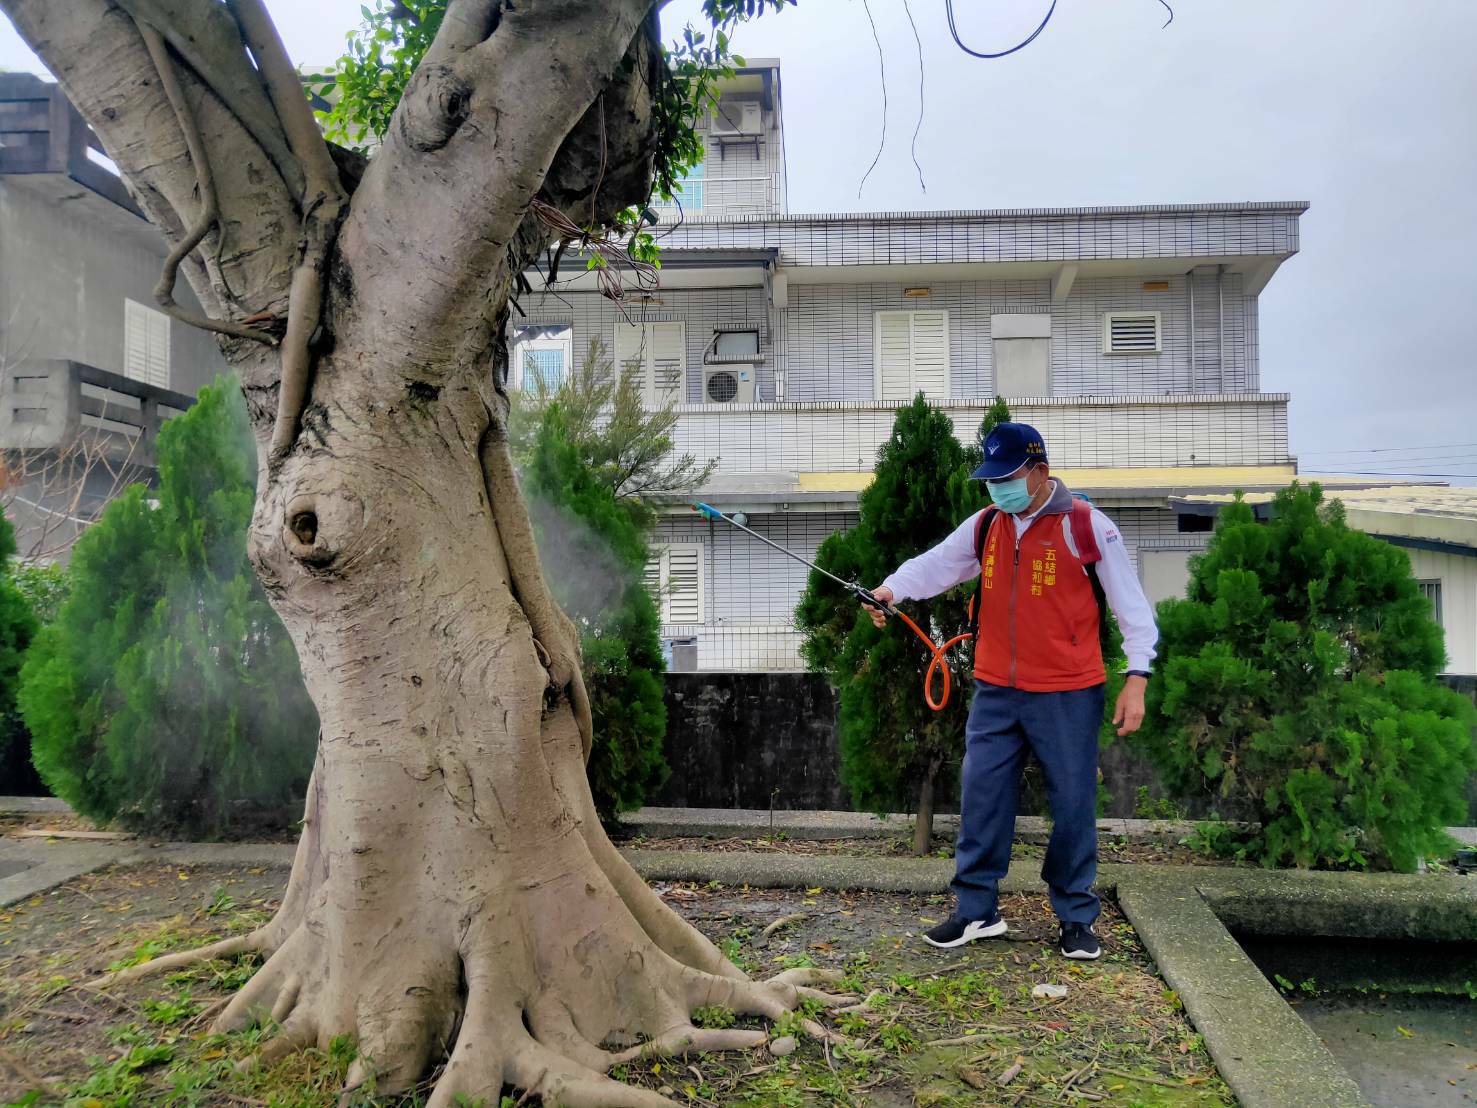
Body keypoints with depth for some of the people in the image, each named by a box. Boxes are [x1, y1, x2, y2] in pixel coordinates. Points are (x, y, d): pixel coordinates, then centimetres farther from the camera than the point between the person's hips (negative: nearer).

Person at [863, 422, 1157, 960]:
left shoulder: (1087, 526, -7)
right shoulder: (984, 526, 7)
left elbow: (1131, 605, -5)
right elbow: (935, 564, 4)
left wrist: (1136, 679, -10)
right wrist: (891, 589, -17)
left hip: (1068, 695, -4)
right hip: (995, 692, 4)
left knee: (1072, 804, 5)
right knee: (981, 795, 5)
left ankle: (1077, 917, 22)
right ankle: (977, 910, 18)